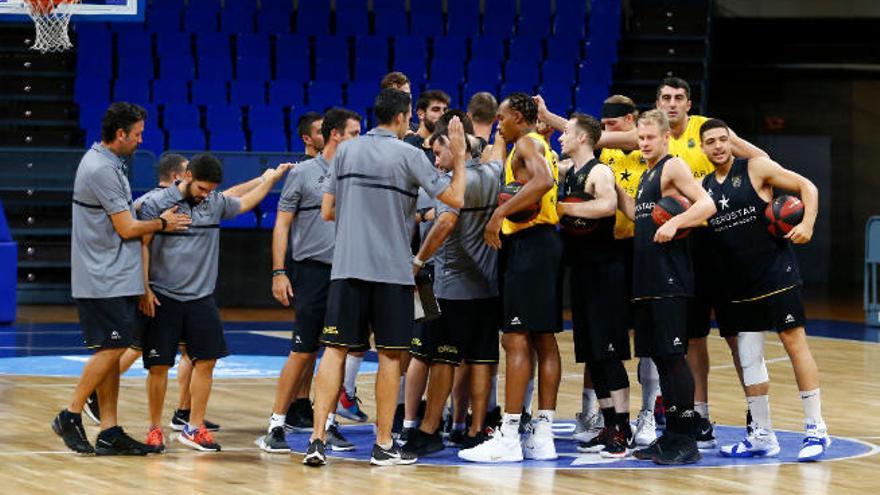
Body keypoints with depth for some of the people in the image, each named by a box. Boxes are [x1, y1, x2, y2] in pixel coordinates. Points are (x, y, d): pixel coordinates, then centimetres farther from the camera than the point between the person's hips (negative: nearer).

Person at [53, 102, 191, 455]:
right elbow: (126, 228, -14)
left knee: (111, 351, 7)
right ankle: (71, 416, -2)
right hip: (105, 280, -10)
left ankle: (109, 431, 7)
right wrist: (162, 223, 0)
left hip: (114, 279, 10)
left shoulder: (105, 163, 15)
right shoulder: (102, 170, -17)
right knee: (111, 348, -9)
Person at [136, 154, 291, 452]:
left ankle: (194, 428, 11)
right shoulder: (155, 203, -6)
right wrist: (144, 289, -11)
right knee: (159, 366, -2)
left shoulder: (215, 203, 8)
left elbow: (244, 203, 28)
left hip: (201, 297, 5)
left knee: (206, 361, 1)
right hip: (162, 298, -5)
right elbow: (142, 245, -6)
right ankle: (155, 430, 10)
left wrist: (270, 179, 25)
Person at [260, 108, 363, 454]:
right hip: (312, 271, -5)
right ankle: (275, 426, -1)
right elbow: (282, 224, -1)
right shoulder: (303, 173, -1)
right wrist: (279, 273, -9)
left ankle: (329, 424, 12)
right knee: (303, 352, -6)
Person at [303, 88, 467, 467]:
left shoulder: (346, 151, 7)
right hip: (391, 268, -3)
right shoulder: (408, 155, -6)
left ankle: (317, 439, -7)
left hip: (347, 266, 3)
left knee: (335, 349, 3)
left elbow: (327, 211, 9)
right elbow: (455, 198, -8)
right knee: (390, 355, 6)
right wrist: (459, 156, 4)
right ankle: (384, 445, 9)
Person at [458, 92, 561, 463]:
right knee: (543, 339, 9)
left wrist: (499, 213, -26)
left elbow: (543, 181, -27)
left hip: (528, 243, -10)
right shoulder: (540, 145, 21)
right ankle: (543, 434, 10)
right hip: (545, 241, 10)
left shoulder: (526, 143, -8)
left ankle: (508, 438, -14)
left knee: (516, 340, -11)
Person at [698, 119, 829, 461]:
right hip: (737, 284, 6)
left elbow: (806, 187, -4)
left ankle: (816, 430, -4)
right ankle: (762, 436, 15)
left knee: (794, 343, -6)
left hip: (775, 274, -6)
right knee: (748, 358, 8)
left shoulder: (755, 169, -5)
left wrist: (807, 224, -19)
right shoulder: (703, 187, 9)